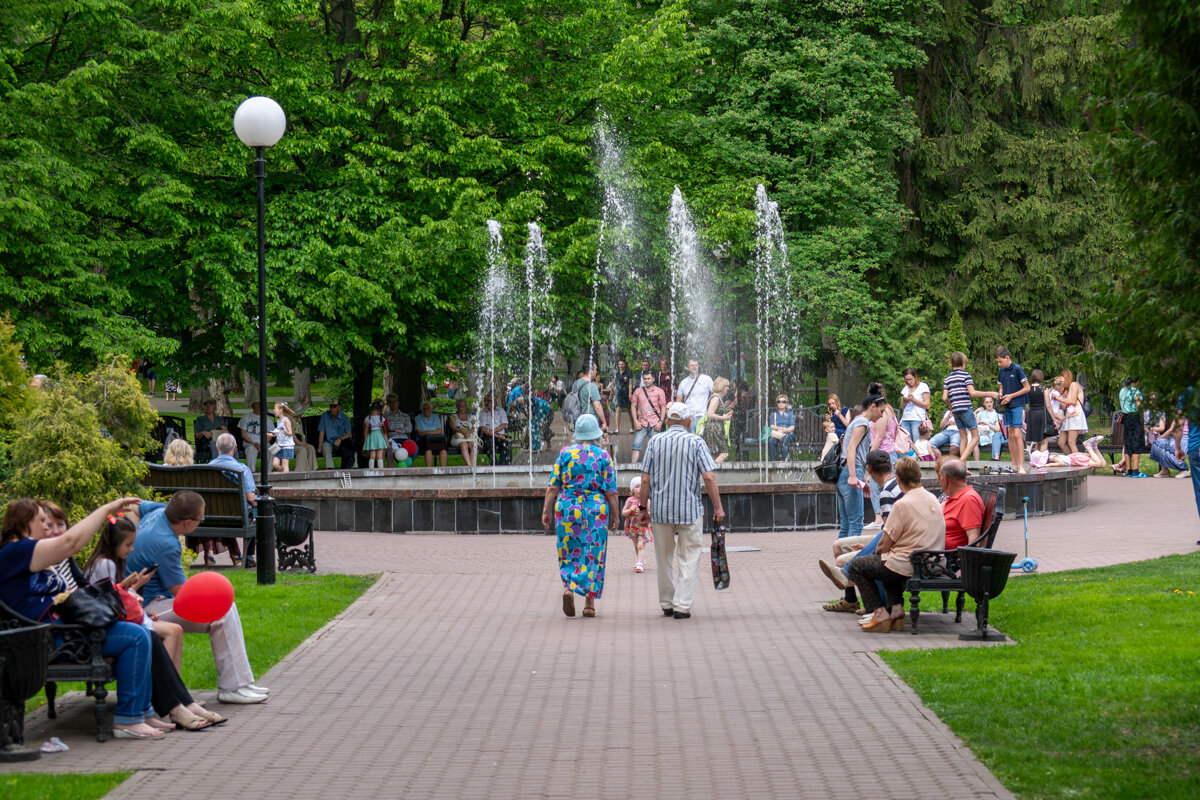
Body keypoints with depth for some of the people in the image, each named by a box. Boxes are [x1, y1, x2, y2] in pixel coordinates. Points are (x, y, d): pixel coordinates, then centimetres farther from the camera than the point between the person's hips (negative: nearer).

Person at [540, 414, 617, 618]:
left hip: (566, 509, 1)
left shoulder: (565, 453, 1)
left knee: (569, 554, 12)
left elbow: (553, 487, -1)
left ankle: (568, 588, -12)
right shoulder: (603, 456, -2)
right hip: (596, 511, -1)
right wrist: (614, 515, 7)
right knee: (593, 555, 6)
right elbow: (611, 491, -2)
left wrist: (546, 510, 5)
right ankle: (589, 603, 6)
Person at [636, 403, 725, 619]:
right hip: (690, 509, -2)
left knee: (664, 558, 14)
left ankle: (666, 604, 21)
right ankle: (682, 606, -6)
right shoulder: (696, 442, -3)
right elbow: (709, 477, -9)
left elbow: (645, 480, 0)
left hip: (660, 510, 2)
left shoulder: (655, 442, 3)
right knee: (689, 558, 3)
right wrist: (718, 506, -3)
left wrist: (643, 507, 8)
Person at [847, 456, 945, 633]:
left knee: (856, 566, 12)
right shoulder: (933, 499, 6)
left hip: (909, 567, -8)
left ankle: (879, 612, 0)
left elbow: (884, 546, -13)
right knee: (888, 562, 35)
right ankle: (896, 607, 18)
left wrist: (877, 550, 11)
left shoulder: (903, 505, -18)